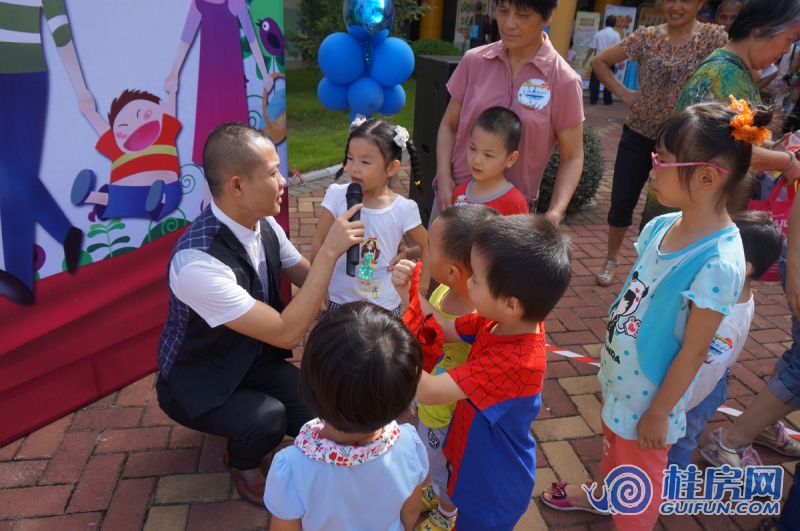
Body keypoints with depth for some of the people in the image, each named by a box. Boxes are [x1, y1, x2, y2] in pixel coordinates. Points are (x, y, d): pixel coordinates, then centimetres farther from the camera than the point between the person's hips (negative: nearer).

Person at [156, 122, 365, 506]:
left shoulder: (266, 225, -12)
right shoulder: (198, 262, -35)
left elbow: (311, 281, 5)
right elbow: (287, 332, -33)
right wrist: (329, 250, -33)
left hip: (255, 359, 6)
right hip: (199, 384, -6)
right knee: (268, 418, -31)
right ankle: (243, 464, 6)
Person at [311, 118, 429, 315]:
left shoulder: (404, 210, -12)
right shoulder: (337, 196, -11)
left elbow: (427, 246, 3)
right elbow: (319, 242, -6)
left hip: (385, 306, 0)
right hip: (338, 301, 1)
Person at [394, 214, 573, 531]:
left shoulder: (515, 361, -39)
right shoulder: (500, 321, -14)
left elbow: (429, 392, -37)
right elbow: (446, 330, -2)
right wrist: (409, 291, -16)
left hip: (492, 489, -7)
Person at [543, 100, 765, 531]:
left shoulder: (717, 264, -30)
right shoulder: (661, 226, -8)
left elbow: (693, 351, -23)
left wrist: (659, 413, -13)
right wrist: (610, 360, 13)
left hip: (649, 393, -8)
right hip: (620, 377, 8)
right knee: (612, 446, 33)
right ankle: (603, 495, 61)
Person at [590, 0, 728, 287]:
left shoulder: (713, 37, -5)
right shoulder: (647, 36, 0)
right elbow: (599, 61, 6)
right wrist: (623, 92, -1)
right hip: (639, 134, 2)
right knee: (622, 201, 5)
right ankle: (611, 259, 26)